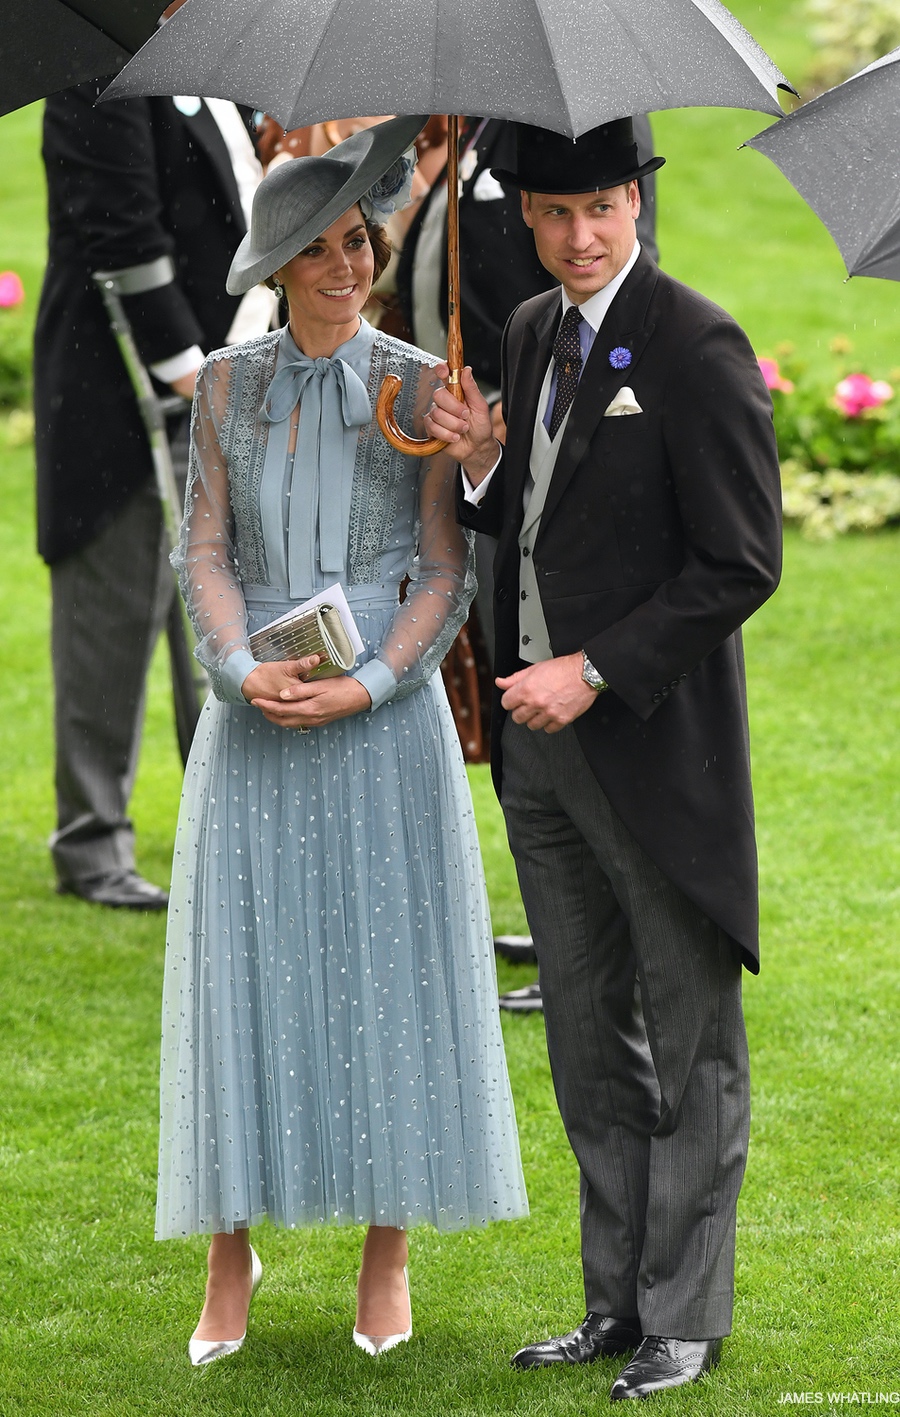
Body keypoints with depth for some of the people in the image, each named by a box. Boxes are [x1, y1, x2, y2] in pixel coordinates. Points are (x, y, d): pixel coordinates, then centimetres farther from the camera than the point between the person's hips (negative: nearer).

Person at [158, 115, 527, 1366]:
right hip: (255, 716, 1)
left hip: (384, 711, -1)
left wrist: (363, 690, -17)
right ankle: (231, 1254, 10)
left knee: (389, 970, 1)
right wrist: (244, 671, -16)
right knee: (244, 971, 0)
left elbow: (448, 573, -3)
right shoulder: (228, 385, 5)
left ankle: (389, 1257, 12)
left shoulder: (420, 388, 0)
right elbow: (205, 554, 2)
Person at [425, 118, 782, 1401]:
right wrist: (482, 464, -3)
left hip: (656, 741, -8)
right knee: (590, 1043, 13)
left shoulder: (696, 347, -14)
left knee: (691, 1044, 3)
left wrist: (596, 672, -18)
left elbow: (742, 563, -16)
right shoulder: (532, 335, 10)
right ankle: (618, 1303, 22)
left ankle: (685, 1314, 11)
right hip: (541, 737, 8)